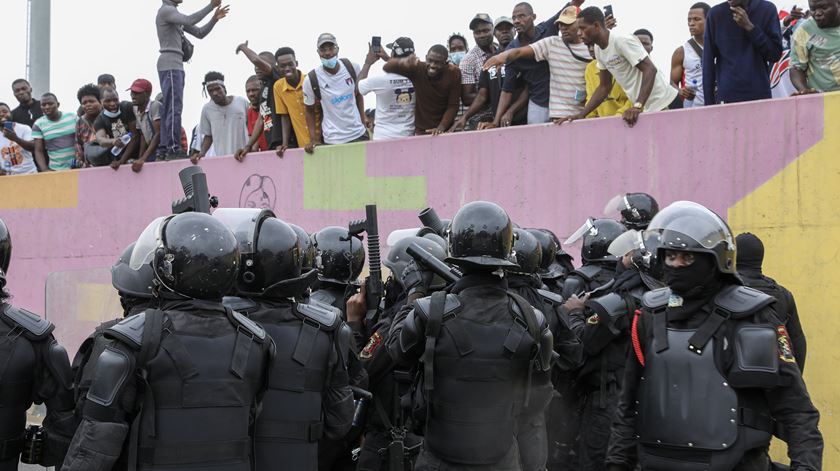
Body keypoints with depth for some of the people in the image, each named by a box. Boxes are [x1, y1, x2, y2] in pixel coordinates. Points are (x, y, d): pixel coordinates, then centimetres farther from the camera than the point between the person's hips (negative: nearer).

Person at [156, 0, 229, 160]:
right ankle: (174, 149, -22)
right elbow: (190, 20, -22)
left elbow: (199, 33, 21)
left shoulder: (175, 15, 25)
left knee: (168, 109, 5)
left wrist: (214, 19, 8)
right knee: (174, 108, -16)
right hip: (170, 65, -10)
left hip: (175, 65, 10)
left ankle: (165, 150, 4)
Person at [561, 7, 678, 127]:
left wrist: (638, 106, -34)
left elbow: (650, 70, -24)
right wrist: (581, 115, 5)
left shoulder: (622, 41, -19)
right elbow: (605, 87, 14)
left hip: (663, 104, -8)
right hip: (644, 108, 8)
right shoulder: (598, 50, 7)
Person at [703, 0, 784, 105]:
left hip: (760, 95, 1)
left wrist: (749, 27, -10)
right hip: (726, 97, 0)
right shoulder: (716, 14, 1)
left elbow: (775, 54, -2)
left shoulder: (767, 10, 2)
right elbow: (708, 61, 3)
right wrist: (709, 102, 0)